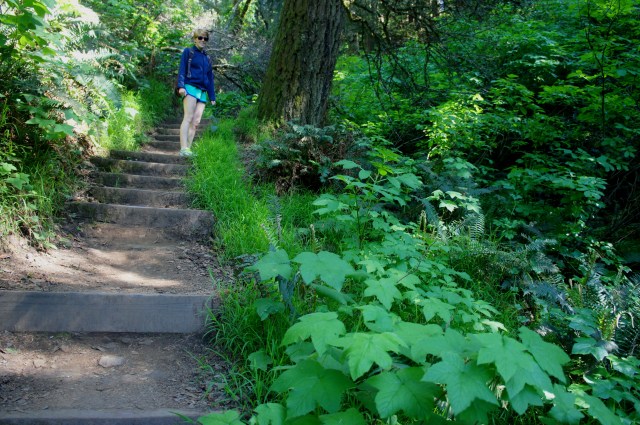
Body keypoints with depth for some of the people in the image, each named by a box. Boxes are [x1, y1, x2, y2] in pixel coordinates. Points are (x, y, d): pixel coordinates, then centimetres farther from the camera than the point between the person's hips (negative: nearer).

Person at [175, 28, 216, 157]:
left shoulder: (207, 58, 23)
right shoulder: (188, 52, 8)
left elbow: (210, 78, 23)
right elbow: (182, 69, -3)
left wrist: (212, 97, 17)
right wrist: (181, 86, -18)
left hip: (202, 92, 6)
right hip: (190, 88, -6)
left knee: (196, 122, -2)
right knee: (188, 118, -17)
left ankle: (188, 149, -3)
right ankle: (184, 149, -26)